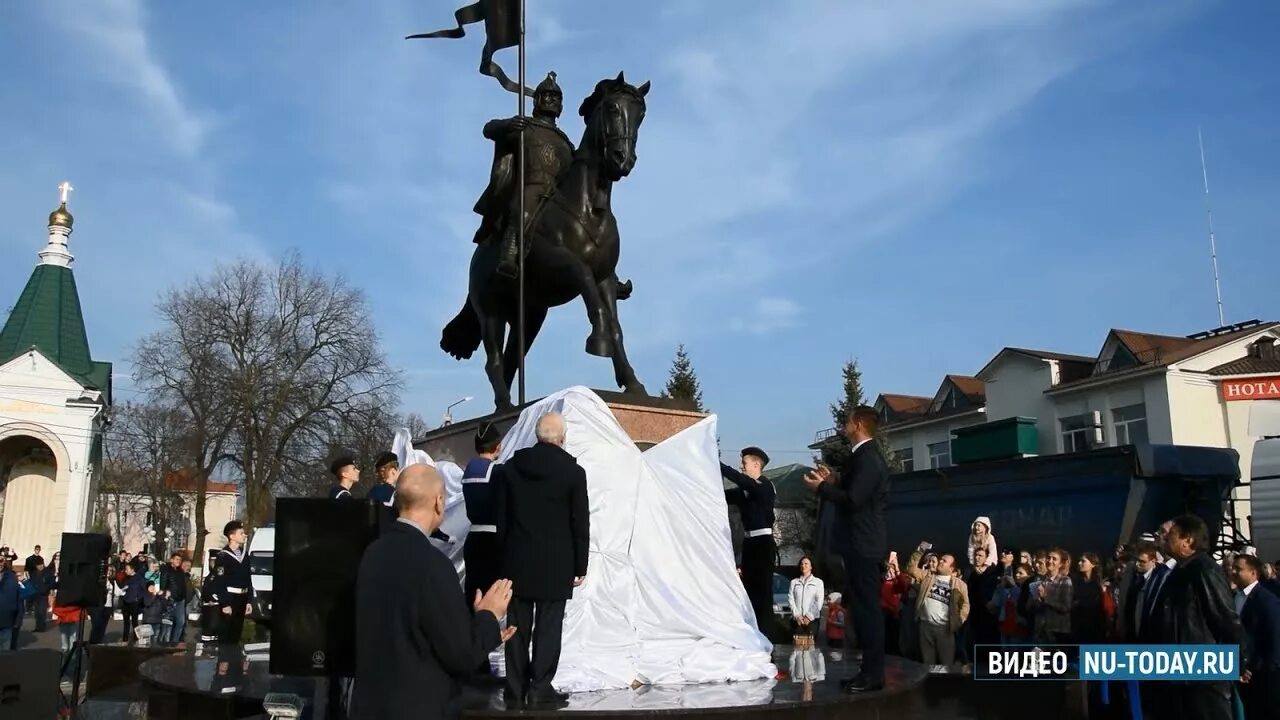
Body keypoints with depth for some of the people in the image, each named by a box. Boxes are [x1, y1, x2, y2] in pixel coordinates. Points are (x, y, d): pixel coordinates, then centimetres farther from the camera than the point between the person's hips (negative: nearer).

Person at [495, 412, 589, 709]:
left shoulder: (511, 466, 2)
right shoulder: (573, 471, -8)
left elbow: (501, 518, 6)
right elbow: (580, 523, -5)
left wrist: (503, 558, 14)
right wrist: (580, 565, 3)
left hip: (516, 560, 4)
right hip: (555, 563, -3)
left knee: (518, 626, 10)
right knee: (547, 627, 2)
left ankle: (515, 689, 16)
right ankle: (540, 689, 4)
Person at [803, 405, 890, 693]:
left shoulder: (868, 458, -16)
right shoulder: (862, 457, 16)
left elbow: (853, 500, -23)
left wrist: (822, 487, -13)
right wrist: (834, 481, 9)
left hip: (864, 546, -10)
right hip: (860, 544, 10)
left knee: (867, 608, -5)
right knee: (862, 608, 13)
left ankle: (873, 674, 1)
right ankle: (869, 669, 20)